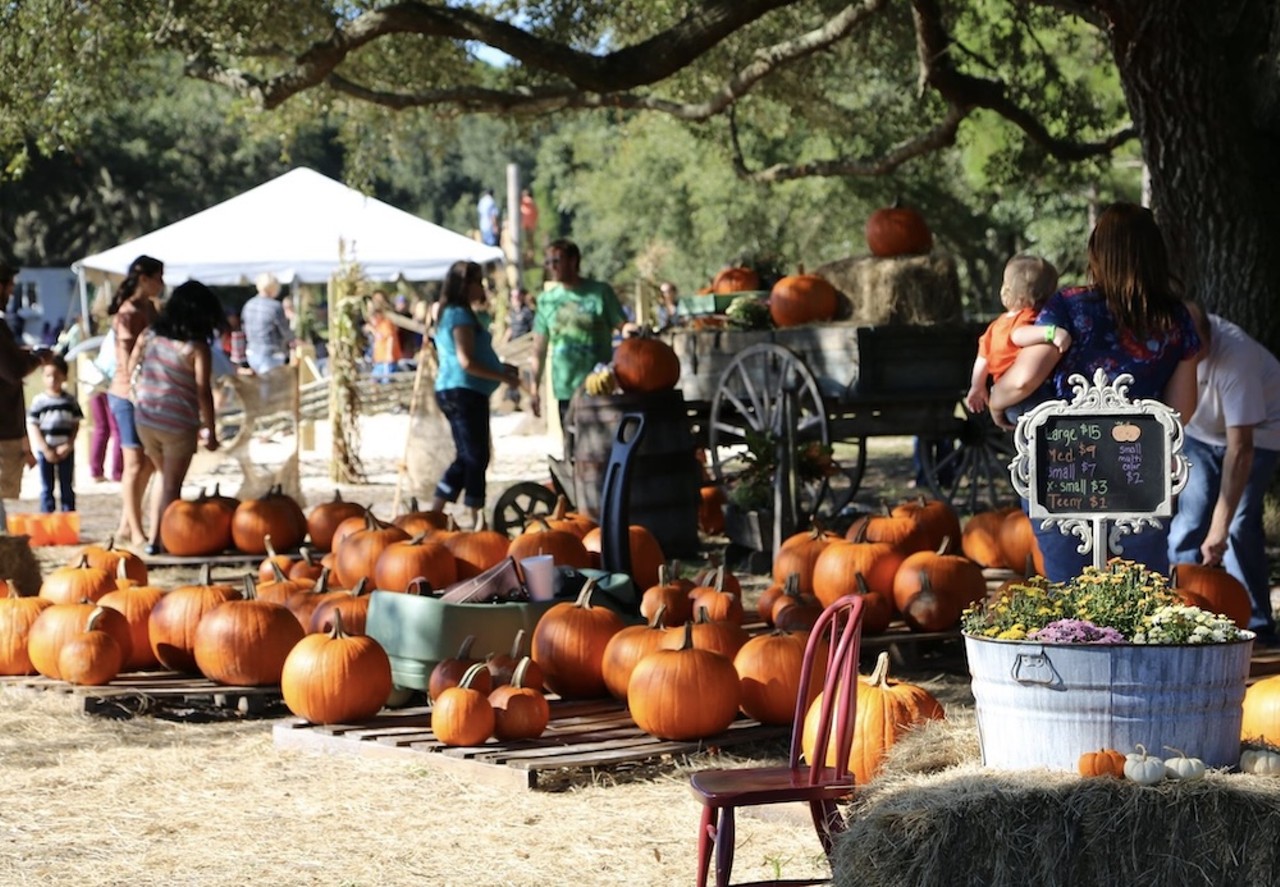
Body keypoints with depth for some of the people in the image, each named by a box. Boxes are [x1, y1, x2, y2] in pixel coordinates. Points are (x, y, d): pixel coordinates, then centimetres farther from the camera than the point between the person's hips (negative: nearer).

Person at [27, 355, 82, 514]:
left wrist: (68, 445, -11)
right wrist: (46, 450, -10)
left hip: (65, 451, 1)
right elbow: (33, 426, -4)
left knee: (67, 488, 7)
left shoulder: (70, 400, 1)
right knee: (46, 489, 4)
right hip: (45, 451, -1)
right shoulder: (39, 401, -3)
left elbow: (76, 425, 2)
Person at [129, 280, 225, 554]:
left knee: (164, 477, 22)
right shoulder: (197, 347, -14)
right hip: (179, 424, -5)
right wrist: (210, 431, -8)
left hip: (145, 420, 5)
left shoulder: (150, 336, 2)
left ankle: (154, 539, 20)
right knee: (172, 485, 8)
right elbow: (203, 392, -16)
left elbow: (131, 370, 9)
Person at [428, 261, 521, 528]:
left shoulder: (450, 314, 17)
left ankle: (434, 513, 13)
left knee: (466, 457, 14)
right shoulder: (461, 316, -14)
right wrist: (503, 376, -14)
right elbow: (466, 362, -20)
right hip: (465, 392, -10)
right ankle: (477, 519, -2)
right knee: (476, 457, -5)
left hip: (451, 392, 10)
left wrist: (499, 367, 18)